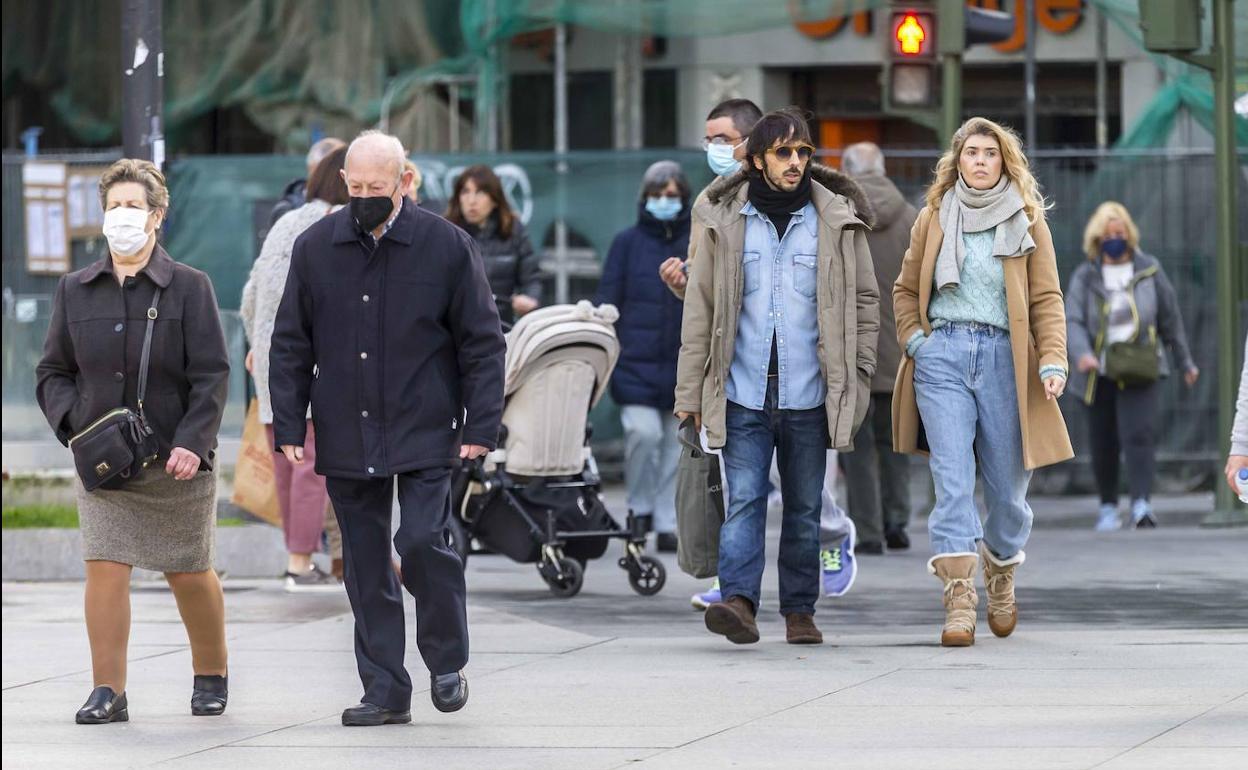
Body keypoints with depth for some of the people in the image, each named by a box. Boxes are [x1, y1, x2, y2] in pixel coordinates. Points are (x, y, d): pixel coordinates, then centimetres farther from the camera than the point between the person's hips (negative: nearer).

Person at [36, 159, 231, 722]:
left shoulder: (189, 288, -3)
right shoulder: (75, 291, 6)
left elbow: (211, 377, -6)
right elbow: (52, 373, 11)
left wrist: (191, 444, -18)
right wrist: (74, 425, -7)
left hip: (177, 462, -2)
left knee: (190, 574, 8)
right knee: (104, 568, -10)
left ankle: (211, 675, 30)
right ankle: (107, 691, -5)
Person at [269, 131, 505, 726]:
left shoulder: (446, 246, -2)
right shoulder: (316, 248, 4)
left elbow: (482, 342, 1)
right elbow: (290, 346, 10)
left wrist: (481, 427, -6)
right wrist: (288, 428, 4)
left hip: (423, 431, -3)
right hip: (346, 437, 3)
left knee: (422, 539, -16)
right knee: (365, 565, 4)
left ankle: (448, 661, 6)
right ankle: (385, 692, 10)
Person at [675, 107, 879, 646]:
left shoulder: (837, 221, 4)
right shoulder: (723, 222, 3)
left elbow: (865, 299, 10)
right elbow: (700, 309, 4)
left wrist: (858, 376, 2)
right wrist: (690, 394, 1)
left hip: (809, 398, 1)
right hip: (744, 394, -1)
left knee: (804, 508, 7)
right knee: (744, 500, -12)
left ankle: (799, 611, 15)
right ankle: (738, 602, -21)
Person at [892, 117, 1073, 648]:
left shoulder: (1027, 221, 8)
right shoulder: (934, 218, 12)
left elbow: (1047, 298, 3)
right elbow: (906, 288, 20)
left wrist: (1053, 361, -10)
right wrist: (914, 341, 4)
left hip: (1004, 358, 0)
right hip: (943, 355, 0)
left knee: (1007, 484, 4)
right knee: (952, 478, -12)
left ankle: (1000, 576, 33)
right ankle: (959, 600, -18)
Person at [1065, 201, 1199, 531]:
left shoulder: (1149, 270, 4)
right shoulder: (1084, 277, 1)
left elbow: (1170, 318, 12)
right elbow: (1072, 322, -11)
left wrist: (1185, 361, 17)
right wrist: (1081, 354, -30)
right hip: (1099, 376, 1)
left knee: (1139, 435, -18)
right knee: (1103, 444, 5)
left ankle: (1141, 504, -26)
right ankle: (1108, 508, 21)